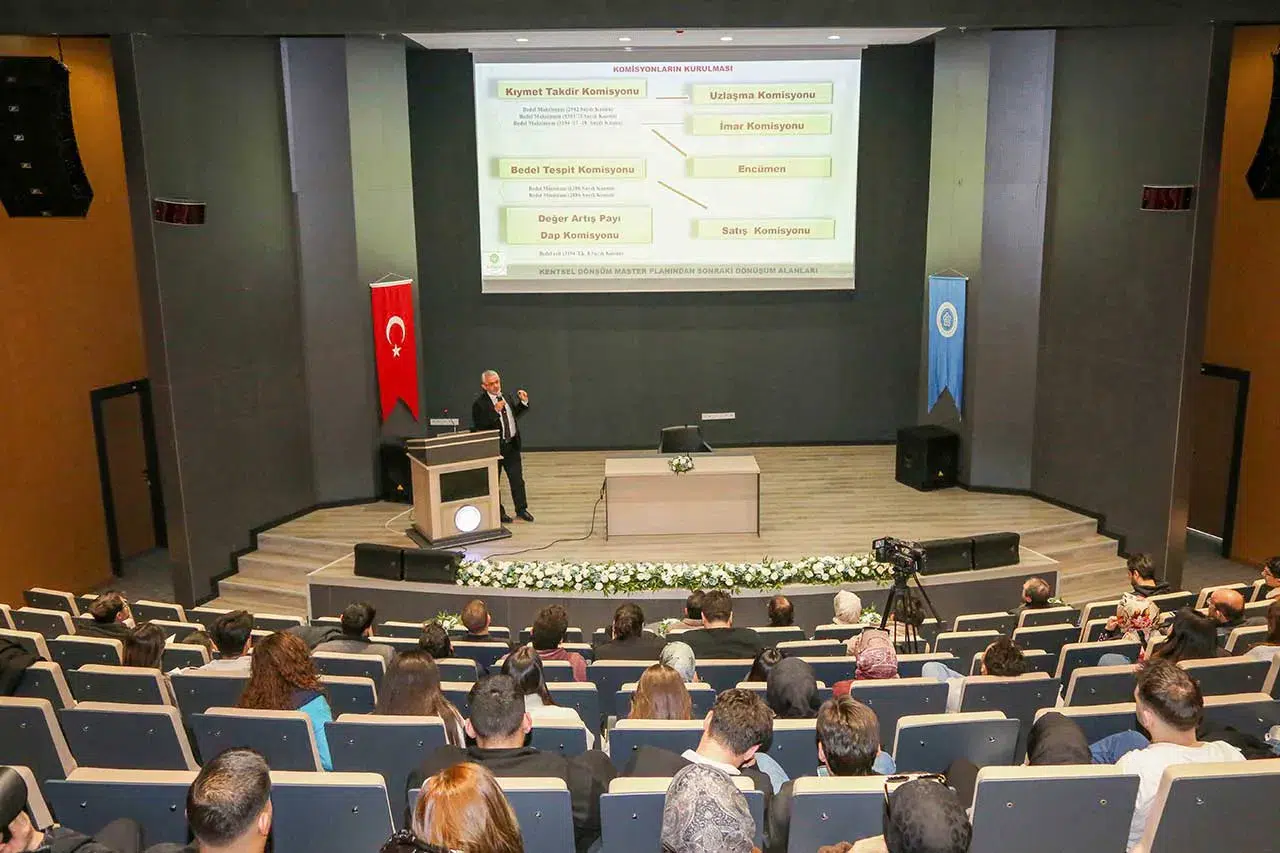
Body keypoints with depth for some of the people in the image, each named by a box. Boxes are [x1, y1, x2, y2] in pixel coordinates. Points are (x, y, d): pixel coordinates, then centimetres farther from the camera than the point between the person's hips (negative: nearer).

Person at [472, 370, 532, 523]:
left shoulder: (506, 397, 8)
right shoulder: (480, 403, -14)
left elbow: (515, 415, 20)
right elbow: (479, 427, -22)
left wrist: (523, 402, 5)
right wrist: (495, 411, -29)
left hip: (512, 445, 5)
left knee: (517, 479, 11)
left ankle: (521, 509, 24)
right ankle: (498, 512, 21)